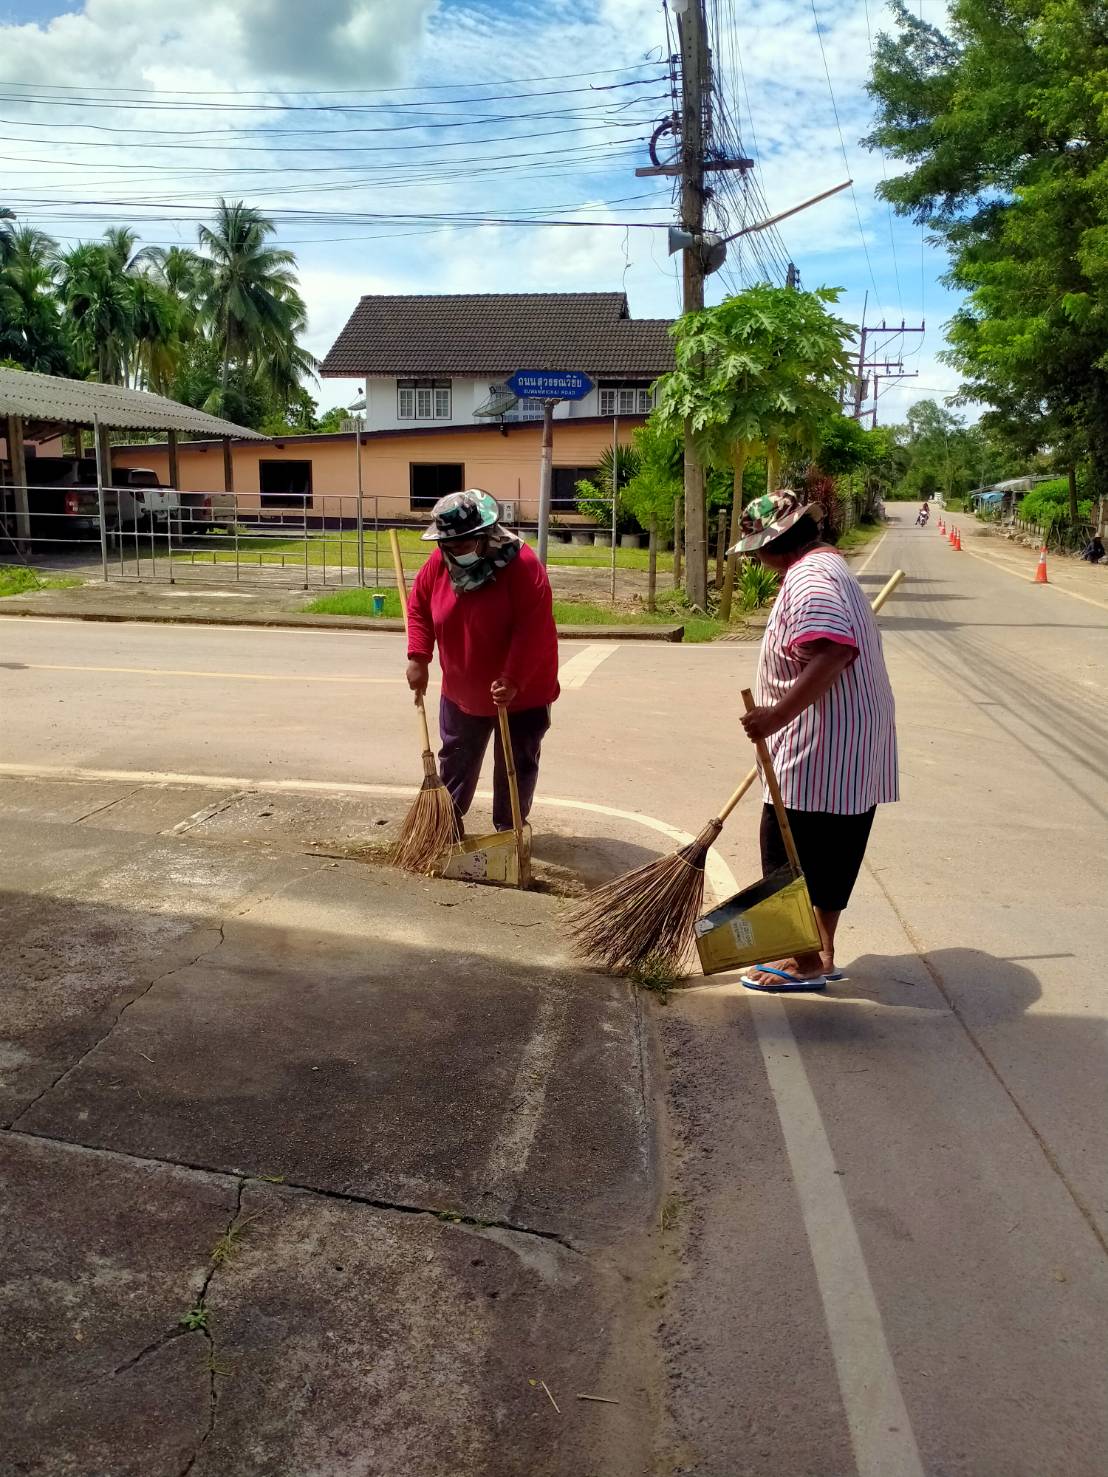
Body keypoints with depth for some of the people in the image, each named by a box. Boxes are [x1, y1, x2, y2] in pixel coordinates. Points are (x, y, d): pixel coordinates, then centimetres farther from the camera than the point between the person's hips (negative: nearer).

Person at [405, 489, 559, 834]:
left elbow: (533, 629, -28)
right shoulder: (439, 564, -9)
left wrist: (513, 680, -34)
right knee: (456, 759, 20)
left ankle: (508, 828, 24)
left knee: (517, 766, 6)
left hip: (521, 693, -5)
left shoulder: (522, 565, -25)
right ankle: (449, 819, 39)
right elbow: (419, 607, 4)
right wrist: (418, 657, -9)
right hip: (461, 692, 5)